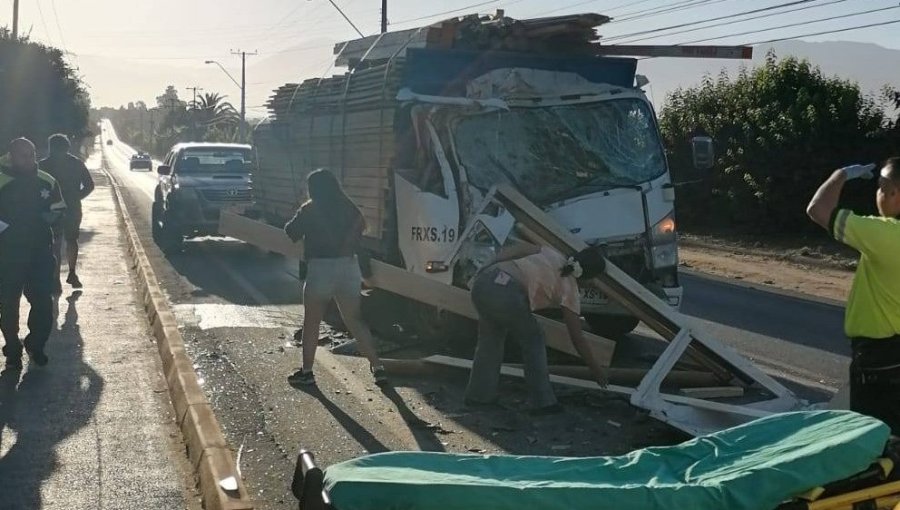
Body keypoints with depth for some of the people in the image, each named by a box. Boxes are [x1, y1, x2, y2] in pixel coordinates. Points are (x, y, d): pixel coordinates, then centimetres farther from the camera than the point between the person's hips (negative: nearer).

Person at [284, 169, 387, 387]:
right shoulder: (349, 209, 7)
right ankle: (378, 368, 7)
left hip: (321, 268, -4)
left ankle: (307, 372, 16)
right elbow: (360, 227, 19)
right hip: (349, 267, 4)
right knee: (355, 322, 12)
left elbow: (291, 234, 3)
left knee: (311, 323, 10)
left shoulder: (310, 210, -5)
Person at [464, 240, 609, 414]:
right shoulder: (569, 289, 14)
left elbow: (510, 250, 18)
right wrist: (596, 369, 28)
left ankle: (478, 394, 33)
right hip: (507, 296, -6)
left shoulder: (552, 255, 27)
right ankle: (543, 401, 18)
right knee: (533, 339, 18)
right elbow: (577, 338, 17)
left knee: (490, 337, 27)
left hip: (482, 282, 6)